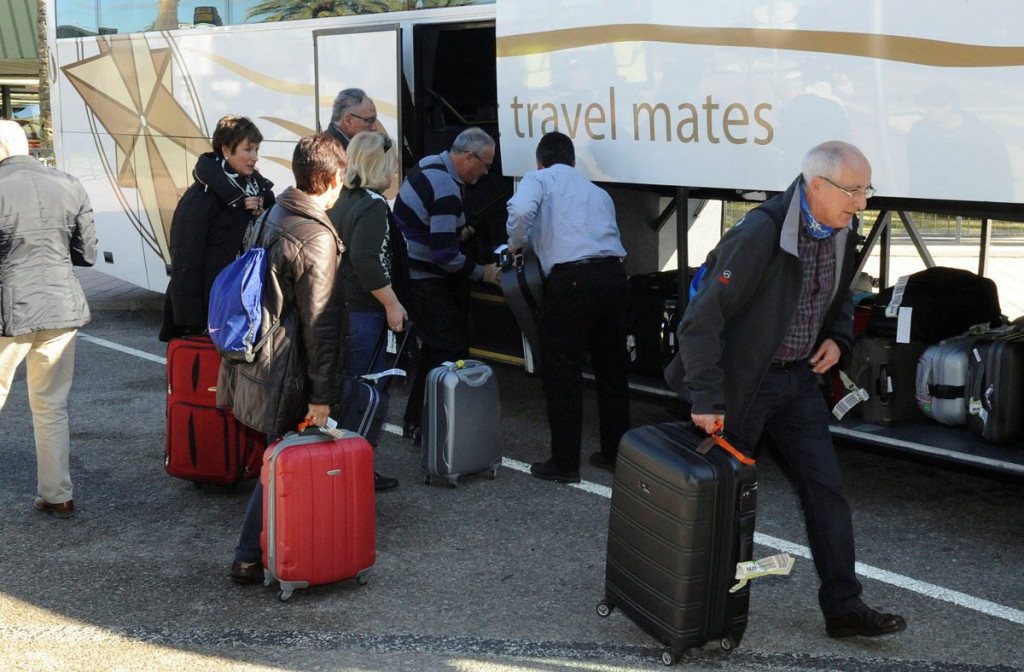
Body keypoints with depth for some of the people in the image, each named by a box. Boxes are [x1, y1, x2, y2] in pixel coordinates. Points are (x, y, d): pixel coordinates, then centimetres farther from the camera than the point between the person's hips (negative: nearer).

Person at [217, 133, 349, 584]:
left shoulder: (271, 217, 9)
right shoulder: (318, 240, -18)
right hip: (284, 376, -9)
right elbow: (321, 324, -19)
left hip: (251, 358, 9)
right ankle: (250, 558, 11)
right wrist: (322, 395, -17)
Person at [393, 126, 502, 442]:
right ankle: (424, 426, -4)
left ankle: (416, 420, 25)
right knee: (451, 351, -8)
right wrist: (481, 272, -11)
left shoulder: (431, 165, 8)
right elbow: (445, 255, -25)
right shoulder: (446, 191, -24)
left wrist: (455, 231, 17)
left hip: (408, 271, 10)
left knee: (435, 347, 17)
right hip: (423, 282, -10)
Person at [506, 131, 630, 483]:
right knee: (612, 368, 18)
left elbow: (521, 210, -13)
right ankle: (615, 453, 27)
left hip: (571, 279, -6)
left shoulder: (538, 179, 9)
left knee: (562, 372, 4)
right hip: (613, 273, 6)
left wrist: (516, 242, 5)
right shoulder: (597, 191, 27)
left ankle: (564, 463, 8)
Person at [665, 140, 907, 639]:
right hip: (742, 379, -7)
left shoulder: (842, 233, -1)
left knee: (826, 490, 6)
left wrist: (837, 338, 2)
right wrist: (707, 400, -26)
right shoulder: (759, 236, -26)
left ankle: (843, 608, 15)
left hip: (799, 375, 7)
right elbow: (702, 319, -25)